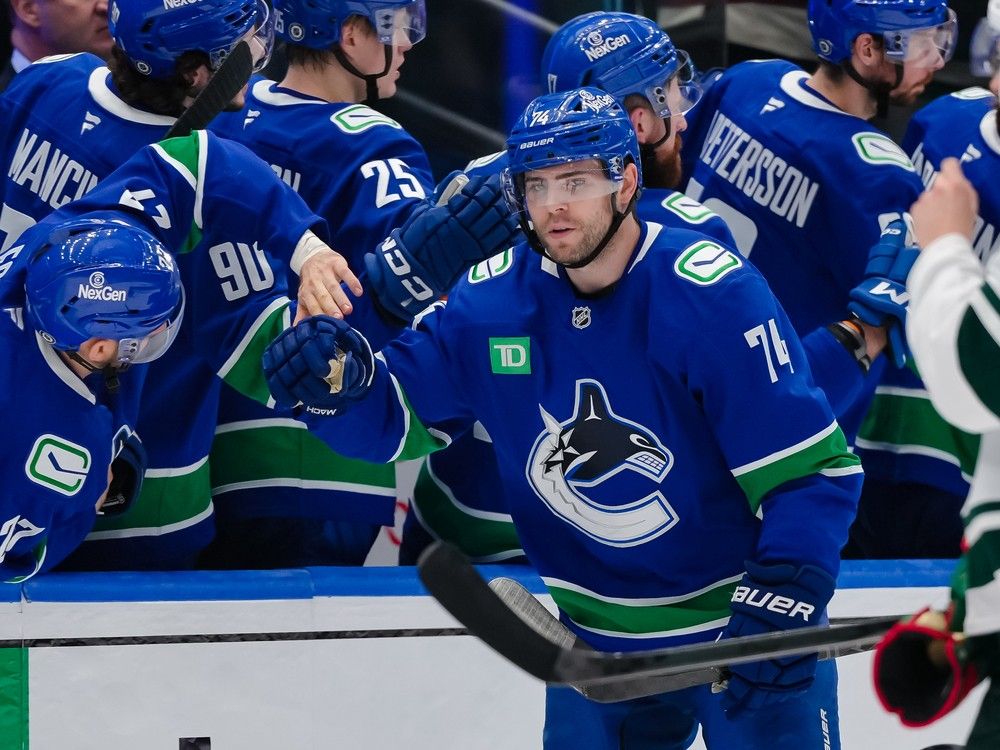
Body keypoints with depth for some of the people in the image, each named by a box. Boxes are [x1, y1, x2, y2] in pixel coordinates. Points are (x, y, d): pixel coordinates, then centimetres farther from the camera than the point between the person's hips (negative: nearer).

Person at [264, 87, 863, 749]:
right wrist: (337, 379, -21)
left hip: (741, 626, -4)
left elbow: (812, 470, -20)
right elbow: (394, 417, 1)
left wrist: (780, 603, -30)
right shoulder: (493, 302, -4)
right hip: (598, 640, 4)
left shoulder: (709, 293, -19)